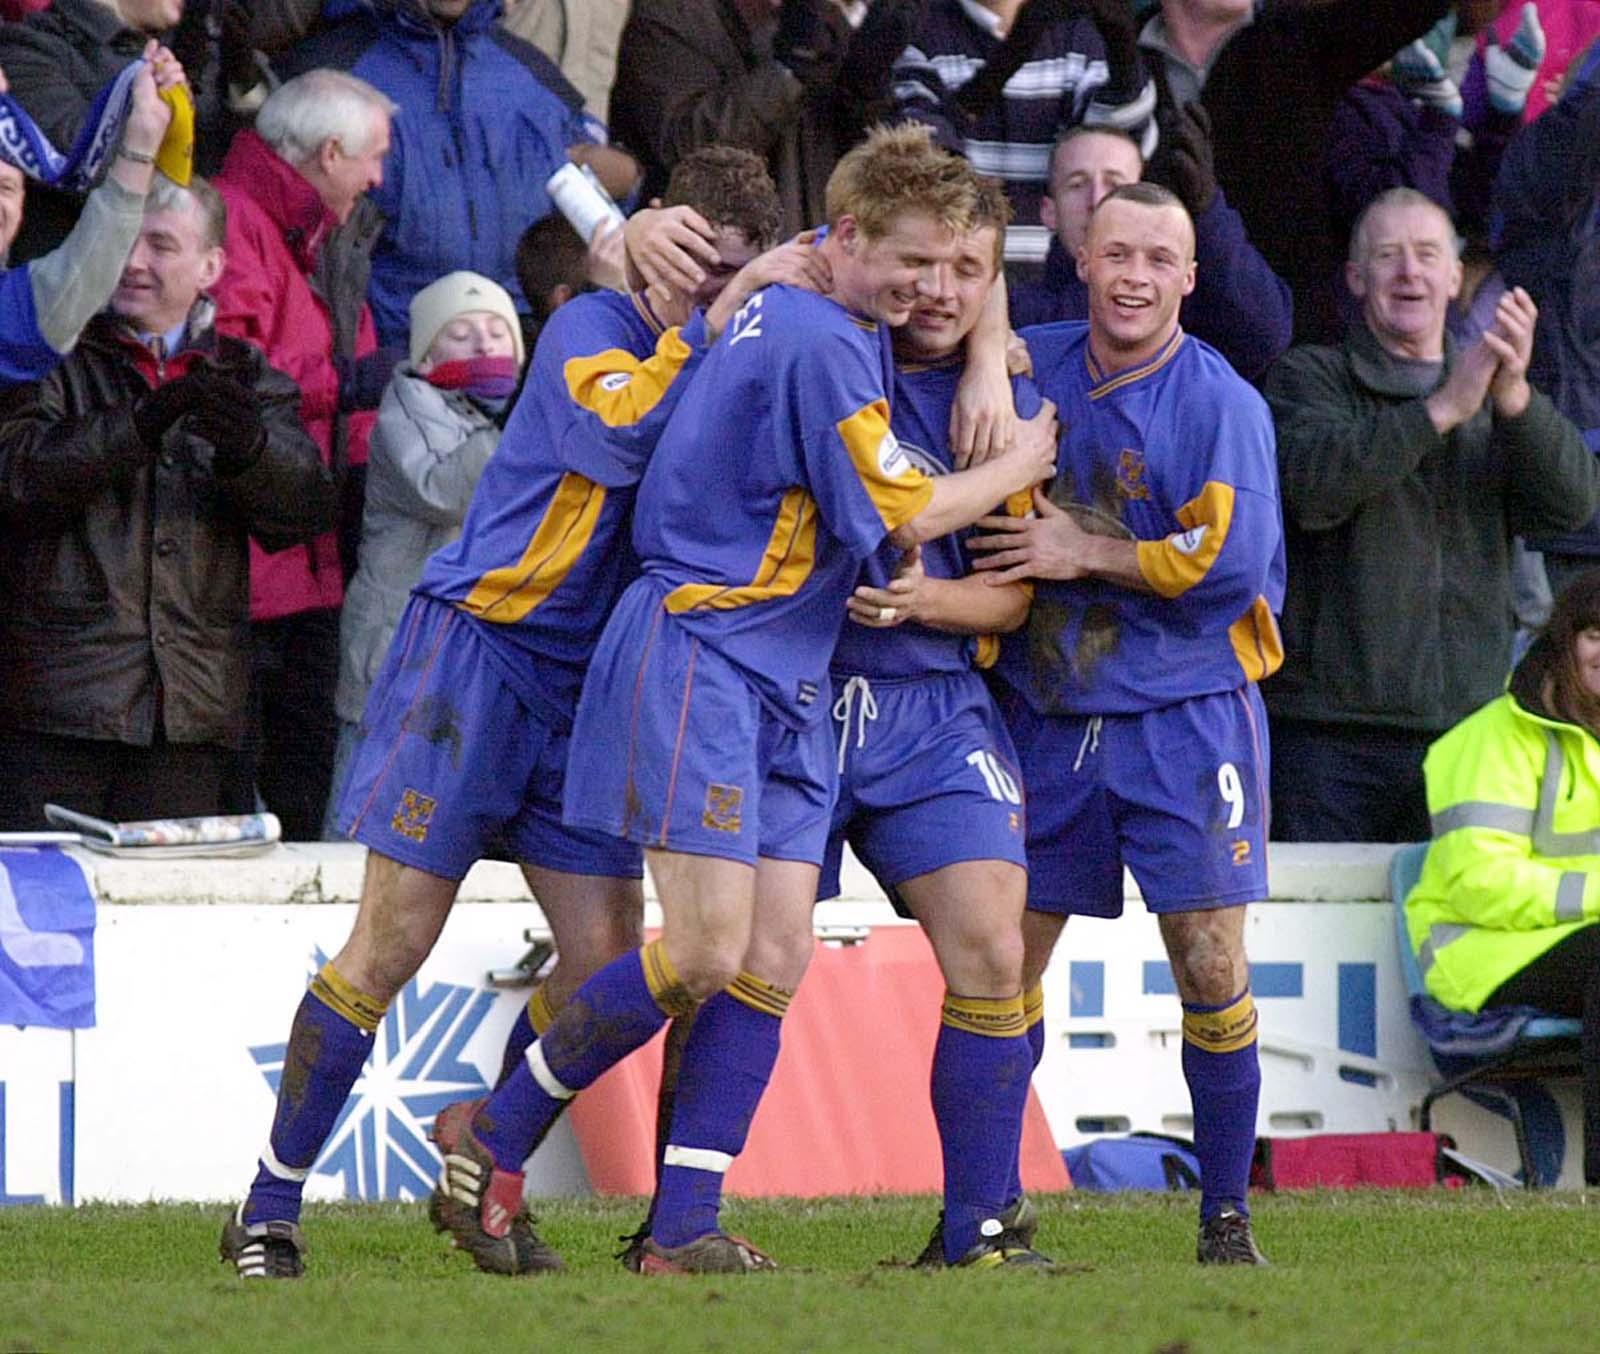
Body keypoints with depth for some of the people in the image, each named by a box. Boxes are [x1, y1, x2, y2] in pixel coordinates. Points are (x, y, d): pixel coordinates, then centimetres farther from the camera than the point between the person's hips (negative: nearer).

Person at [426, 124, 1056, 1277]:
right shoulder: (821, 345, -17)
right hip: (700, 654, -10)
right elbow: (910, 515, -10)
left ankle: (685, 1230, 0)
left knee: (773, 965, 1)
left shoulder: (788, 308, 12)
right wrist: (1024, 464, 4)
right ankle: (492, 1137, 2)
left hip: (786, 683, 10)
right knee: (706, 951, -14)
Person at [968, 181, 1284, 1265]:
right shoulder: (1036, 367, 6)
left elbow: (1230, 562, -16)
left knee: (1213, 971, -6)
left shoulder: (1221, 403, -8)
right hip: (1047, 718, 4)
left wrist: (1083, 554, -13)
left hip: (1187, 717, -4)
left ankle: (1227, 1220, 5)